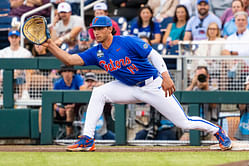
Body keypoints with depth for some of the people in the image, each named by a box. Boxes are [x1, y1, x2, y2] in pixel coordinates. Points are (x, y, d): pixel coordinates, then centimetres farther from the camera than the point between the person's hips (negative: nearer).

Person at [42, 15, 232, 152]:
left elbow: (154, 54, -20)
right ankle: (87, 140, -15)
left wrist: (166, 77, -32)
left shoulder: (128, 42, -19)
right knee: (98, 93, -15)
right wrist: (50, 45, -20)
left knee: (184, 122, -7)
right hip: (130, 89, 5)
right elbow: (69, 59, -8)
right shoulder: (97, 53, -3)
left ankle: (217, 131, 19)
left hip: (153, 86, -5)